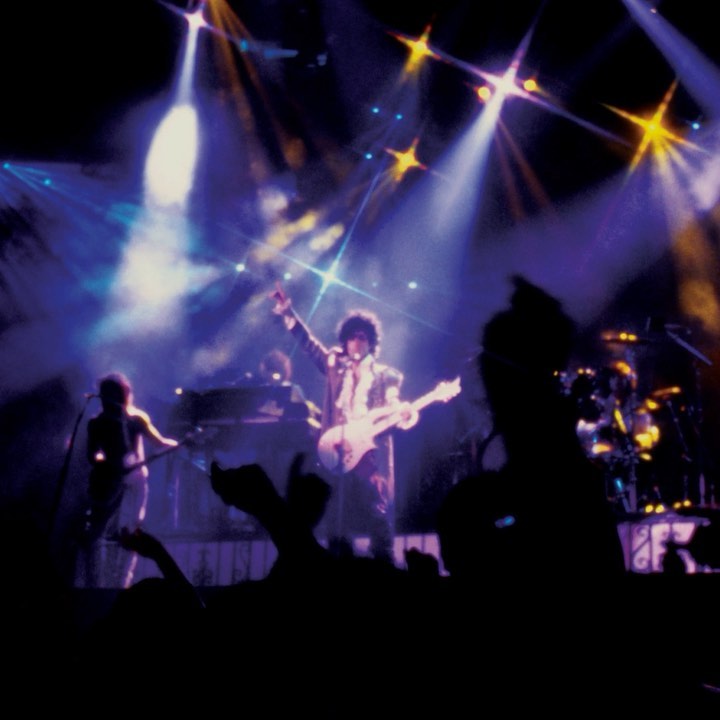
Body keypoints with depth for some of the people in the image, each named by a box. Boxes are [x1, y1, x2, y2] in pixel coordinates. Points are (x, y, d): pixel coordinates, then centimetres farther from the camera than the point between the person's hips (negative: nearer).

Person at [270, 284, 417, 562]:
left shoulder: (386, 375, 8)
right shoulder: (335, 366, 15)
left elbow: (393, 409, -1)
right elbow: (308, 343, 12)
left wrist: (404, 414, -24)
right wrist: (287, 312, 4)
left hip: (372, 454, -3)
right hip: (339, 453, 3)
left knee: (379, 518, -7)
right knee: (338, 522, 3)